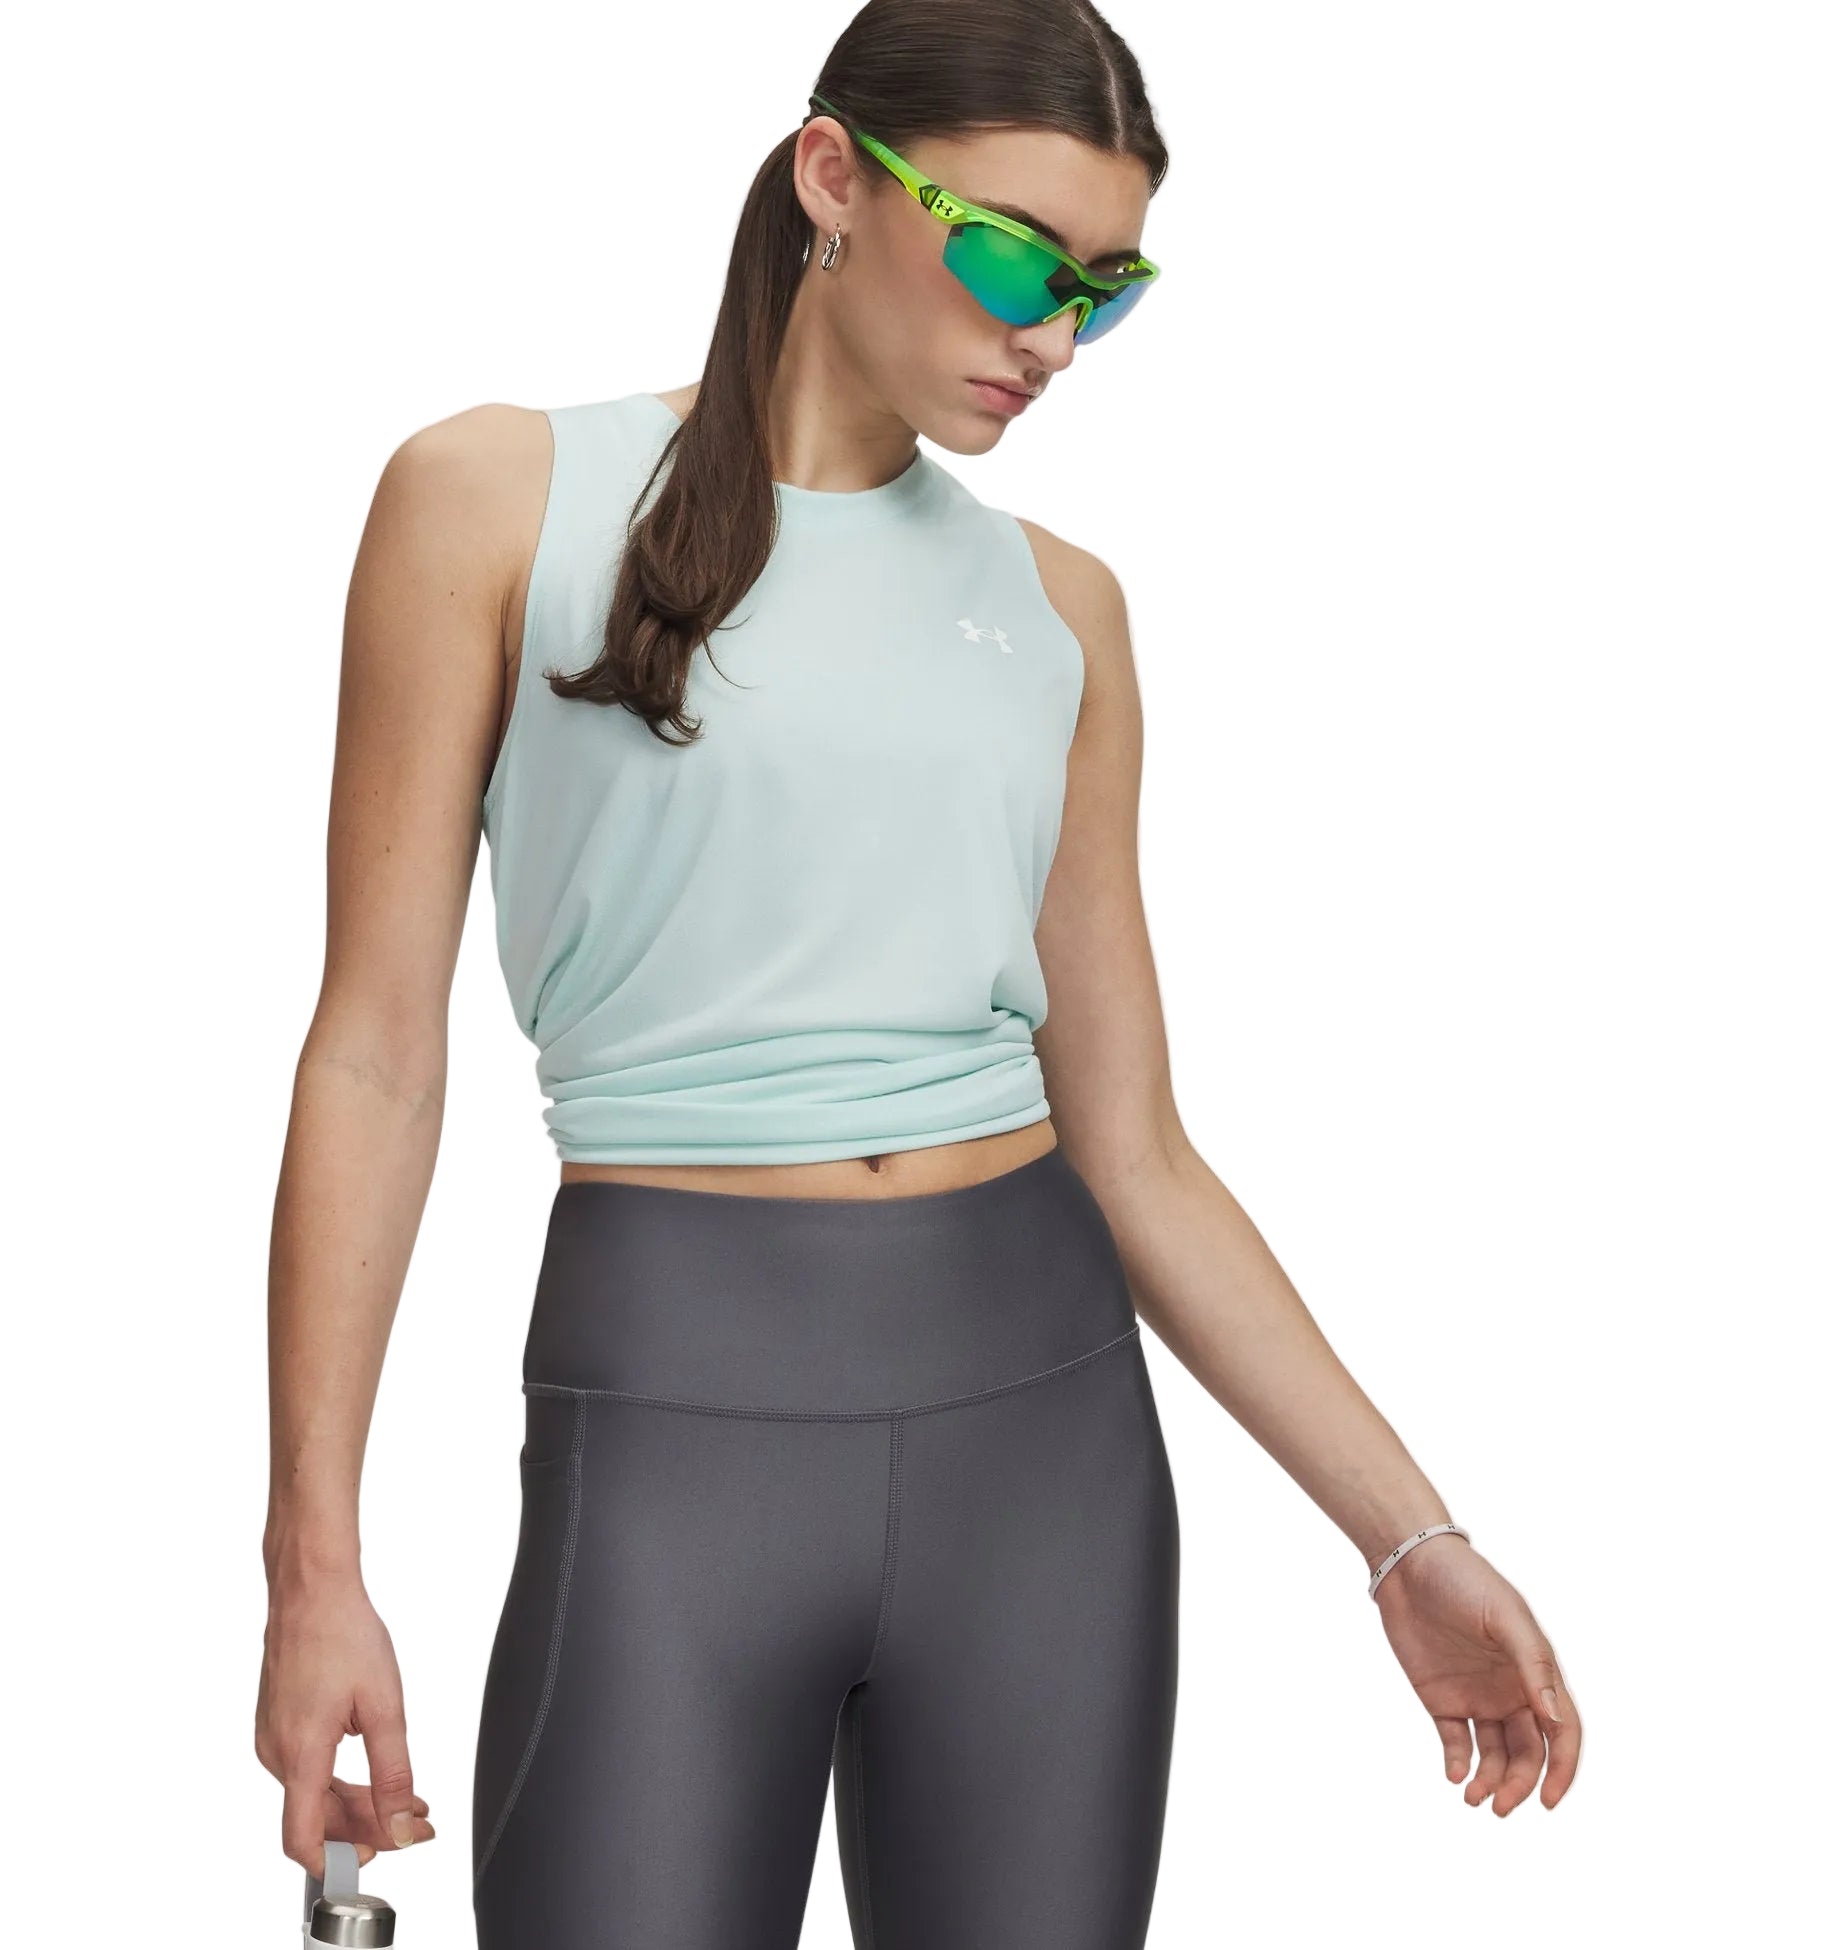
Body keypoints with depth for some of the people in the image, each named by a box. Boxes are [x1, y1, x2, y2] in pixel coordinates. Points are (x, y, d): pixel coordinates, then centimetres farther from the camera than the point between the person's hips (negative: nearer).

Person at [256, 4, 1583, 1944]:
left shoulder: (1059, 603, 10)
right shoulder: (500, 500, -1)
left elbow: (1131, 1146, 10)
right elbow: (376, 1053, -2)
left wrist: (1411, 1538, 6)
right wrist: (314, 1563, -6)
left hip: (1043, 1413, 4)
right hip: (672, 1413, -3)